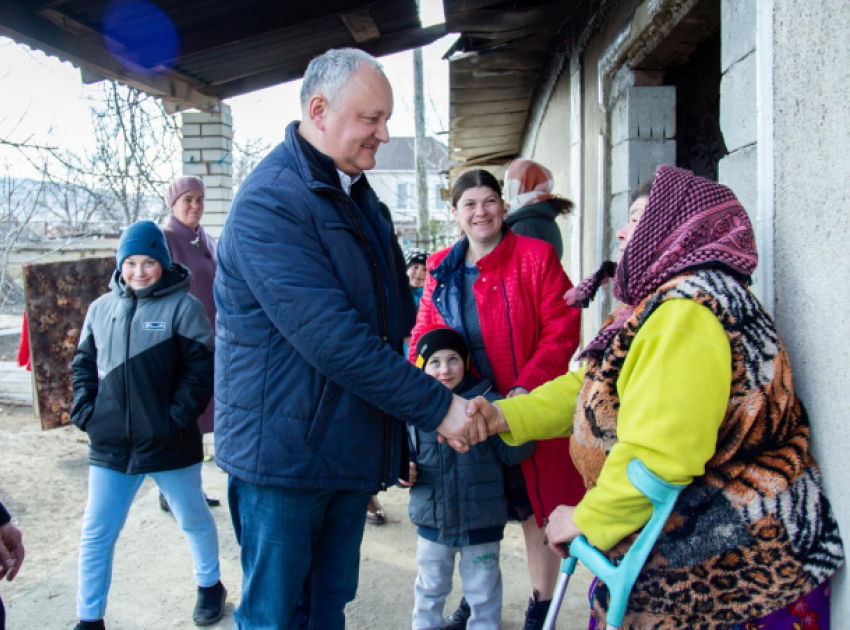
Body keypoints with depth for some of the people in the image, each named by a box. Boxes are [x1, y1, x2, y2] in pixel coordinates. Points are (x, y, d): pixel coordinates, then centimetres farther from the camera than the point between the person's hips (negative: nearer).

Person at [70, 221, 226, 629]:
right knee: (96, 534, 8)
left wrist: (179, 418, -16)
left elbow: (202, 367, -11)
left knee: (193, 519, 16)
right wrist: (85, 412, 1)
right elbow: (84, 365, 14)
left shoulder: (182, 306, -8)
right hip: (109, 446, 4)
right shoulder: (101, 309, 6)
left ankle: (210, 586, 39)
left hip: (169, 444, -3)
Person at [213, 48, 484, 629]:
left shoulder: (357, 196, 12)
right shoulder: (270, 203, -18)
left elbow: (395, 316, 18)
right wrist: (436, 406, -20)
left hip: (352, 448, 8)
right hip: (285, 452, -8)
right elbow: (332, 339, -26)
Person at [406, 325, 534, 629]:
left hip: (481, 522, -2)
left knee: (483, 594, 15)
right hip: (432, 520, 2)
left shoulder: (487, 402, -12)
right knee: (430, 589, 23)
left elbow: (512, 453, -13)